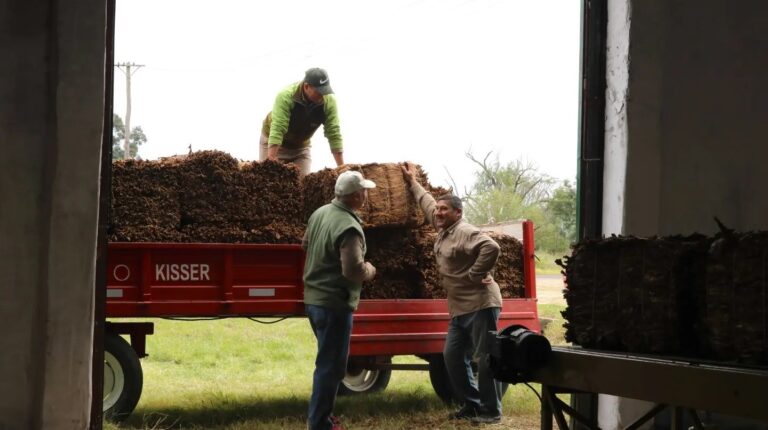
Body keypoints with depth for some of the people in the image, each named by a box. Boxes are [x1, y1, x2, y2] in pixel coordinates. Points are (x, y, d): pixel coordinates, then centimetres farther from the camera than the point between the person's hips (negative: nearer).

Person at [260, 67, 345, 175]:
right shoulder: (286, 96, -32)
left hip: (301, 146, 3)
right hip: (273, 144, -3)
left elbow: (334, 134, -19)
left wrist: (341, 166, -24)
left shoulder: (329, 101, -21)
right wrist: (271, 161, -46)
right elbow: (277, 129, -39)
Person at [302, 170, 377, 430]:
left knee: (327, 360, 22)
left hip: (314, 298, 10)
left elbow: (305, 245, 22)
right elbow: (353, 271, -28)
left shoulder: (320, 213, 6)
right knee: (332, 365, -1)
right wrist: (369, 271, -8)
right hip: (334, 303, -10)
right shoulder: (348, 227, -23)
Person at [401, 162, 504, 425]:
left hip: (481, 305, -10)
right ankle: (472, 404, 20)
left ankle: (491, 411, 1)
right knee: (453, 356, 11)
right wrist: (413, 182, 38)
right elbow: (428, 203, 30)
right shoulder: (442, 230, 13)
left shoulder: (466, 232, -15)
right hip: (460, 309, 10)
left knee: (486, 358, -5)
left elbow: (491, 248, -30)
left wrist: (474, 274, -23)